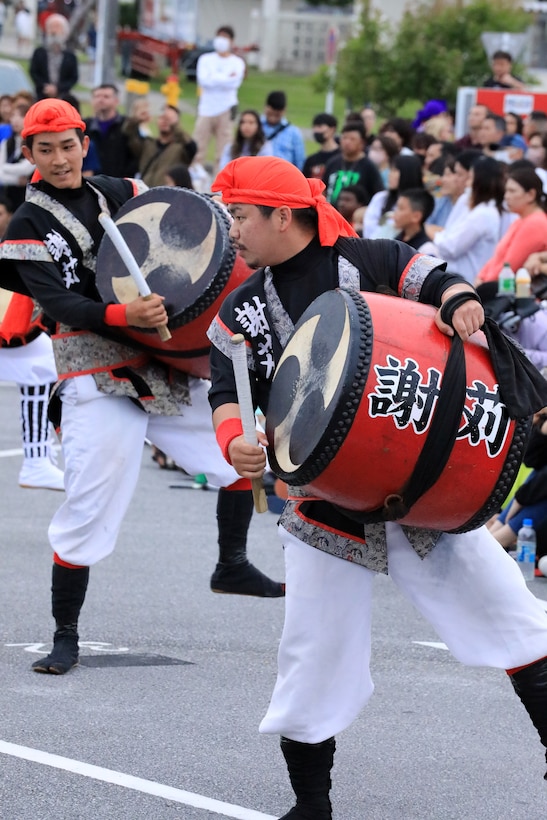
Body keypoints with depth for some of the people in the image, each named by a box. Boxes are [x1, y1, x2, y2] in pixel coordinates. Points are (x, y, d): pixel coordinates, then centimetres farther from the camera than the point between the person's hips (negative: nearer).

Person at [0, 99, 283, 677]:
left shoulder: (119, 194, 10)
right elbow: (58, 304, -16)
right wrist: (124, 314, -31)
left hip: (166, 364, 5)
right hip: (97, 379, -5)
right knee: (89, 507, -11)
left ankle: (232, 566, 27)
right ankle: (65, 635, 2)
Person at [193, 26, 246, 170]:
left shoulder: (237, 62, 8)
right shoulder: (206, 59, 10)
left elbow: (233, 82, -8)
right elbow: (203, 80, -6)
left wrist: (214, 78, -7)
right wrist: (225, 78, -5)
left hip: (225, 109, -1)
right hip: (206, 108, 1)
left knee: (223, 152, -4)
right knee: (198, 149, -3)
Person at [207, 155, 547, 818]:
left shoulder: (365, 262, -2)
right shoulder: (239, 311, 6)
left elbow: (432, 277, -1)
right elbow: (228, 396, 0)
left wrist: (459, 300, -24)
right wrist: (234, 441, -21)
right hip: (325, 505, 2)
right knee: (314, 661, 2)